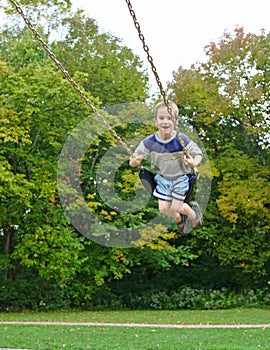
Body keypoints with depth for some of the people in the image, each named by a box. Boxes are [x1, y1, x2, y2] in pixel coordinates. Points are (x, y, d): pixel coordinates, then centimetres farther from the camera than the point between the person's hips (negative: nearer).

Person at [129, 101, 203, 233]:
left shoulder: (182, 140, -28)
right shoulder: (149, 142, -21)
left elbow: (198, 153, -17)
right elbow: (135, 159, -12)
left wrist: (194, 163, -40)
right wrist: (134, 161, -37)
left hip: (180, 178, -3)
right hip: (162, 177, 3)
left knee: (176, 208, -1)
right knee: (163, 208, 6)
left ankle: (193, 213, 35)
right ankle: (179, 219, 41)